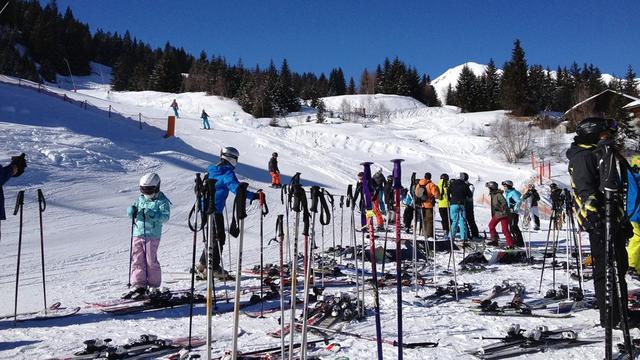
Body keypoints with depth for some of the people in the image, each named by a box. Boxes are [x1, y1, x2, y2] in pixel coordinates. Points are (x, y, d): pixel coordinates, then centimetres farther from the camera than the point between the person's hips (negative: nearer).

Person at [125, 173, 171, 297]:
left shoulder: (162, 201, -6)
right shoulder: (141, 199, 12)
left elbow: (166, 216, -16)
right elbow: (131, 211, 15)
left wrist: (154, 215, -31)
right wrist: (132, 210, -8)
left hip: (152, 236, -6)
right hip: (137, 234, 6)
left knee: (151, 261, -2)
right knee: (137, 260, 7)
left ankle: (154, 287, 10)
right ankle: (139, 285, 16)